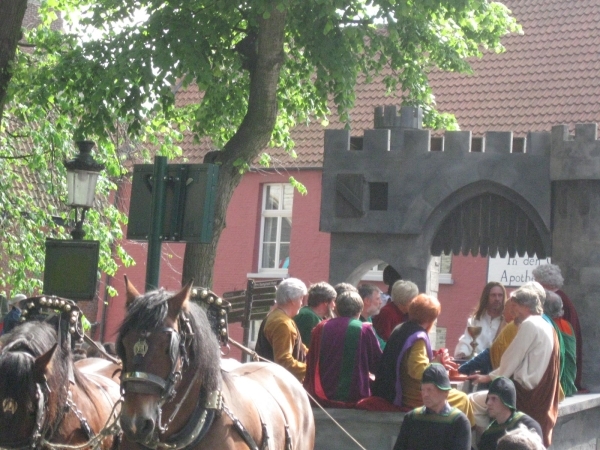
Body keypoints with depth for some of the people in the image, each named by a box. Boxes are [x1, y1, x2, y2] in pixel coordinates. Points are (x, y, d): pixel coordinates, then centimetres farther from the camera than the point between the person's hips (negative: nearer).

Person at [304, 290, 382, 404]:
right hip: (354, 397, -3)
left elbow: (311, 364, 11)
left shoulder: (321, 327, 4)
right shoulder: (364, 329, -5)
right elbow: (377, 364, 4)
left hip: (323, 396, 4)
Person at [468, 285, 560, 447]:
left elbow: (511, 361, -12)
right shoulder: (546, 326, 14)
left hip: (526, 393, -10)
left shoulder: (530, 324, -14)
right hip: (540, 394, 10)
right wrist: (489, 376, 19)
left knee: (473, 401, -4)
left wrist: (489, 378, 6)